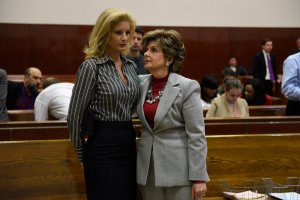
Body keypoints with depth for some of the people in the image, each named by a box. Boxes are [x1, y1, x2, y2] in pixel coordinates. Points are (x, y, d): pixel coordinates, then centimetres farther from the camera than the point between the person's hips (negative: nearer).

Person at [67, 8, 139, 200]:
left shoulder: (131, 66, 9)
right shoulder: (91, 66, -11)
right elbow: (74, 114, -8)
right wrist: (82, 153, -1)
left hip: (129, 144, 7)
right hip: (103, 147, -7)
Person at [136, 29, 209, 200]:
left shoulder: (187, 87, -11)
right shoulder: (141, 83, 5)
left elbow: (196, 136, -12)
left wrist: (198, 177, -14)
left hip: (178, 169, -5)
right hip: (148, 168, 5)